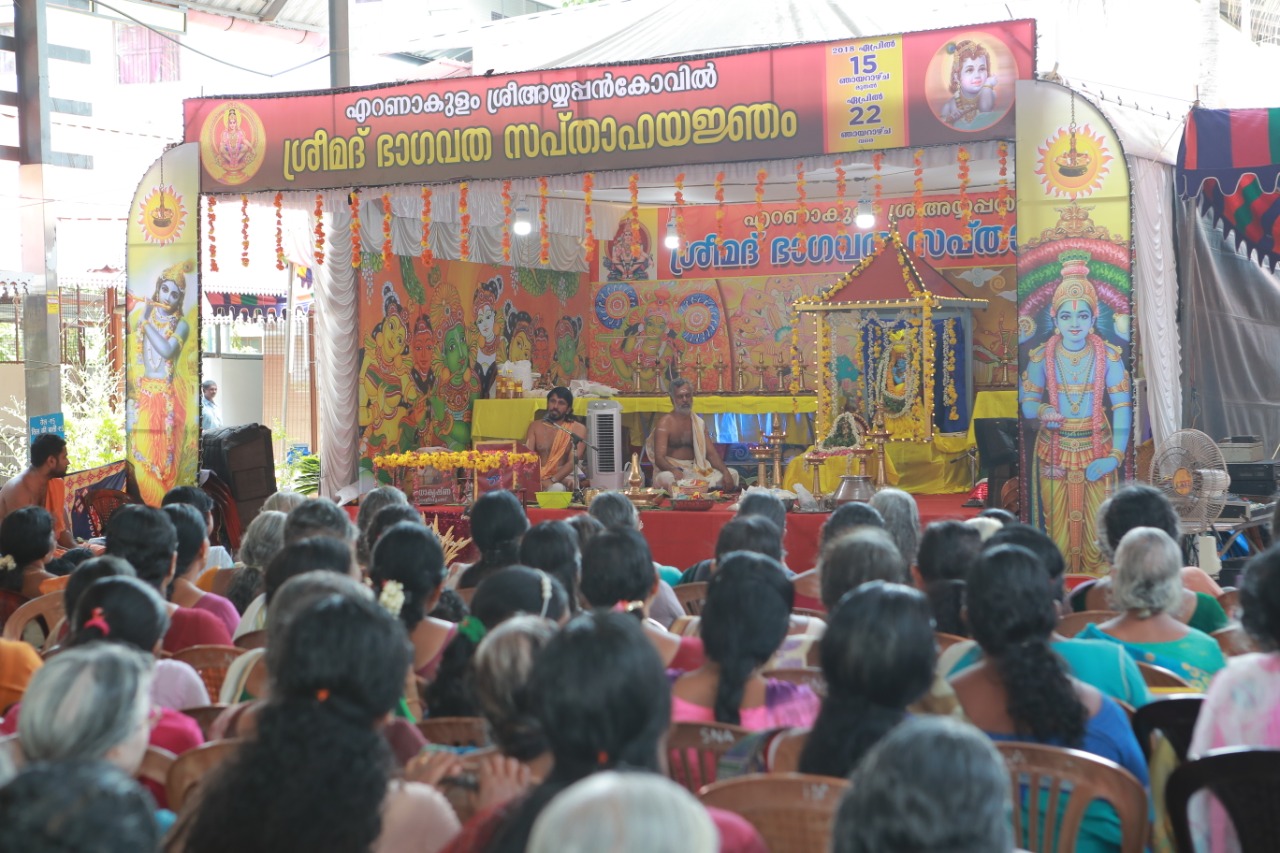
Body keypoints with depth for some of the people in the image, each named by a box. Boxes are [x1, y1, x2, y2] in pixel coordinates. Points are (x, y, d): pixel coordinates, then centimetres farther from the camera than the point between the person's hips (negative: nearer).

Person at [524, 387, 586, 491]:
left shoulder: (578, 429, 2)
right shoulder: (535, 426, 12)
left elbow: (573, 462, -8)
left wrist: (552, 481, -22)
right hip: (539, 477, 3)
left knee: (557, 488, -40)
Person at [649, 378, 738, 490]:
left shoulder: (699, 422, 13)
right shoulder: (665, 423, -5)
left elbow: (711, 453, 7)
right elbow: (659, 458, -16)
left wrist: (725, 472, -14)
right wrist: (674, 470, -39)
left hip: (696, 469, 5)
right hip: (671, 469, -5)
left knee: (732, 474, -11)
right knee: (666, 478, -41)